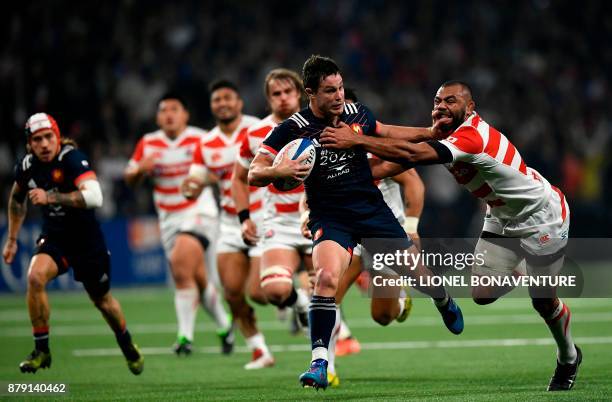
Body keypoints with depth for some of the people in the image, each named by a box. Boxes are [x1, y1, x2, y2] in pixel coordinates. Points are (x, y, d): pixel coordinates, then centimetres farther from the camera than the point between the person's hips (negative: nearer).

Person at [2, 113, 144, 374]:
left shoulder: (72, 158, -25)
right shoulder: (27, 166, -8)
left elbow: (95, 197, -40)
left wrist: (50, 197, -43)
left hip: (87, 239, -3)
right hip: (54, 238, 3)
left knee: (102, 299, 14)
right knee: (35, 277, -26)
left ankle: (128, 346, 45)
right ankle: (41, 350, -12)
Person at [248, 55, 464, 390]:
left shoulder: (358, 114, -1)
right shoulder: (292, 129, -13)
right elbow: (254, 175, -15)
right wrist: (280, 172, -35)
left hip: (373, 208, 4)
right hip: (330, 218, -4)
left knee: (416, 270, 8)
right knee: (327, 277, -28)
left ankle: (445, 303, 46)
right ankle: (319, 363, -21)